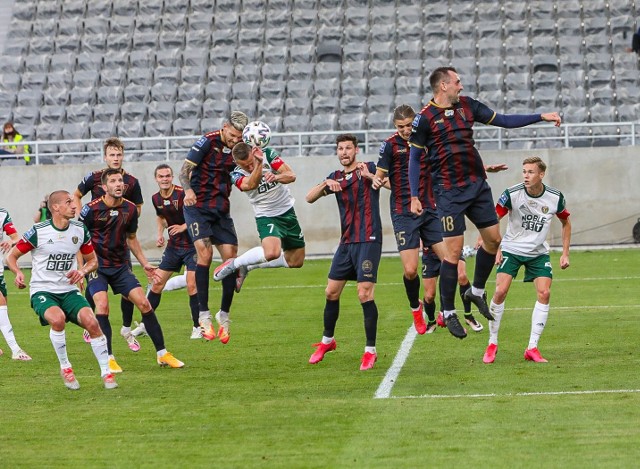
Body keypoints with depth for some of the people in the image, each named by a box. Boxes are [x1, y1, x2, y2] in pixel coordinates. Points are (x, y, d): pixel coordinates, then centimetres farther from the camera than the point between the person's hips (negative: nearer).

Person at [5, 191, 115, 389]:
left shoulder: (80, 230, 2)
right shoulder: (38, 231, -10)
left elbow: (92, 260, 15)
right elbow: (12, 256, 0)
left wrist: (83, 271, -7)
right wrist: (18, 273, -20)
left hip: (69, 290, 4)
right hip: (42, 291, -4)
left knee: (91, 322, -21)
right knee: (57, 318, -34)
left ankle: (106, 372, -5)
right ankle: (65, 368, -13)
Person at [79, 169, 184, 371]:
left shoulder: (130, 209, 2)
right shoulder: (92, 209, -13)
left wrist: (145, 264, 17)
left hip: (121, 266, 4)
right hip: (96, 265, -4)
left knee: (144, 303, -5)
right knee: (102, 305, -23)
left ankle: (162, 354, 5)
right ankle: (108, 358, -13)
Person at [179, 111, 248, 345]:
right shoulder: (208, 142, -10)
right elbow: (185, 170, -10)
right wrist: (188, 189, -29)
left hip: (221, 210, 5)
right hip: (198, 206, -5)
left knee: (230, 256, -4)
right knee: (204, 252, -20)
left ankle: (224, 315, 10)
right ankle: (204, 314, -16)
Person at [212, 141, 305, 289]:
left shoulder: (268, 154, -12)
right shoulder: (237, 175, -17)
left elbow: (291, 175, -17)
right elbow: (251, 184, -39)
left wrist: (276, 177, -39)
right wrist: (259, 163, -53)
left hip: (287, 212, 5)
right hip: (266, 217, -5)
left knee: (296, 262, 10)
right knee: (272, 252, -35)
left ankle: (248, 266, 21)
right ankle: (234, 264, -11)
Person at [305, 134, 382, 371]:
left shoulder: (369, 169, -2)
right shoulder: (336, 177, 15)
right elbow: (310, 198, 7)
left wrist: (370, 176, -35)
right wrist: (326, 184, -12)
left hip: (368, 240, -6)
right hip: (346, 242, 6)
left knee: (365, 294, -14)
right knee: (331, 292, 10)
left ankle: (370, 351, -8)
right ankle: (327, 340, 28)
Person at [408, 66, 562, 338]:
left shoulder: (467, 105, 8)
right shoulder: (425, 117, -7)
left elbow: (504, 121, 15)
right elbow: (415, 157, -3)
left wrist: (541, 117, 11)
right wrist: (414, 196, -8)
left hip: (477, 184, 6)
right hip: (449, 191, -6)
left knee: (493, 238, 7)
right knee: (454, 250, -8)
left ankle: (477, 292, 28)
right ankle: (448, 313, 2)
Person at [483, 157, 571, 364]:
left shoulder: (555, 197, -9)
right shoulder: (512, 194, -17)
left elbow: (566, 222, 9)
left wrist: (565, 253, 4)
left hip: (538, 252, 2)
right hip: (512, 249, -2)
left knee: (544, 293, -14)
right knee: (500, 291, -15)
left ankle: (532, 348, -6)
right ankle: (492, 344, 1)